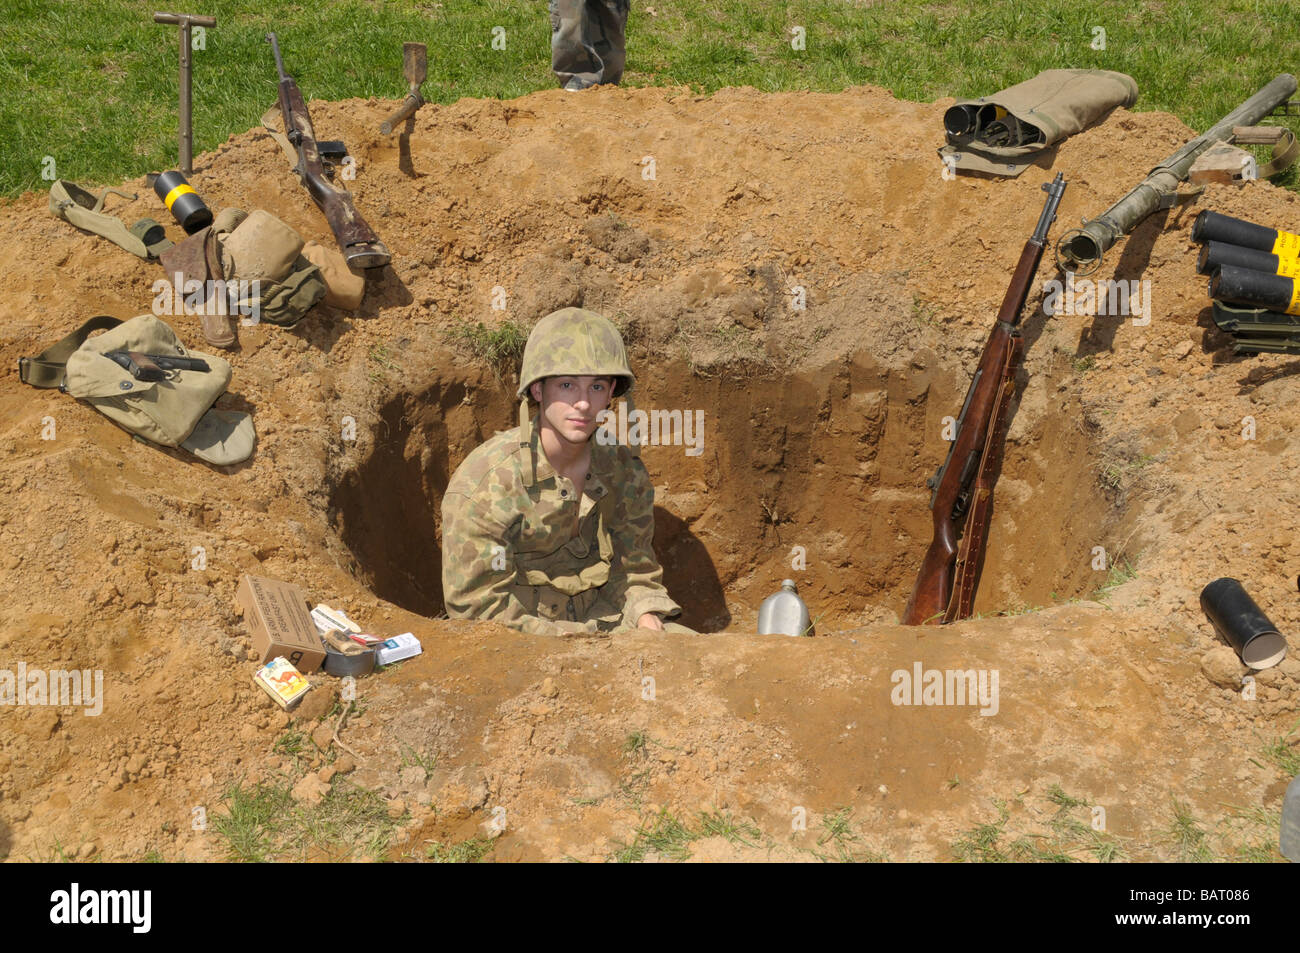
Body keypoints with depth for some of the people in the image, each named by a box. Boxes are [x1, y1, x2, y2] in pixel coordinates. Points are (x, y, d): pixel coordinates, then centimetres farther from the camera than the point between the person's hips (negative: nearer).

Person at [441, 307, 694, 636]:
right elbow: (480, 609, -16)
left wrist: (648, 622, -14)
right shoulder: (481, 484, -19)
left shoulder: (624, 471, -1)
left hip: (602, 625, 5)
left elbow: (636, 572, 9)